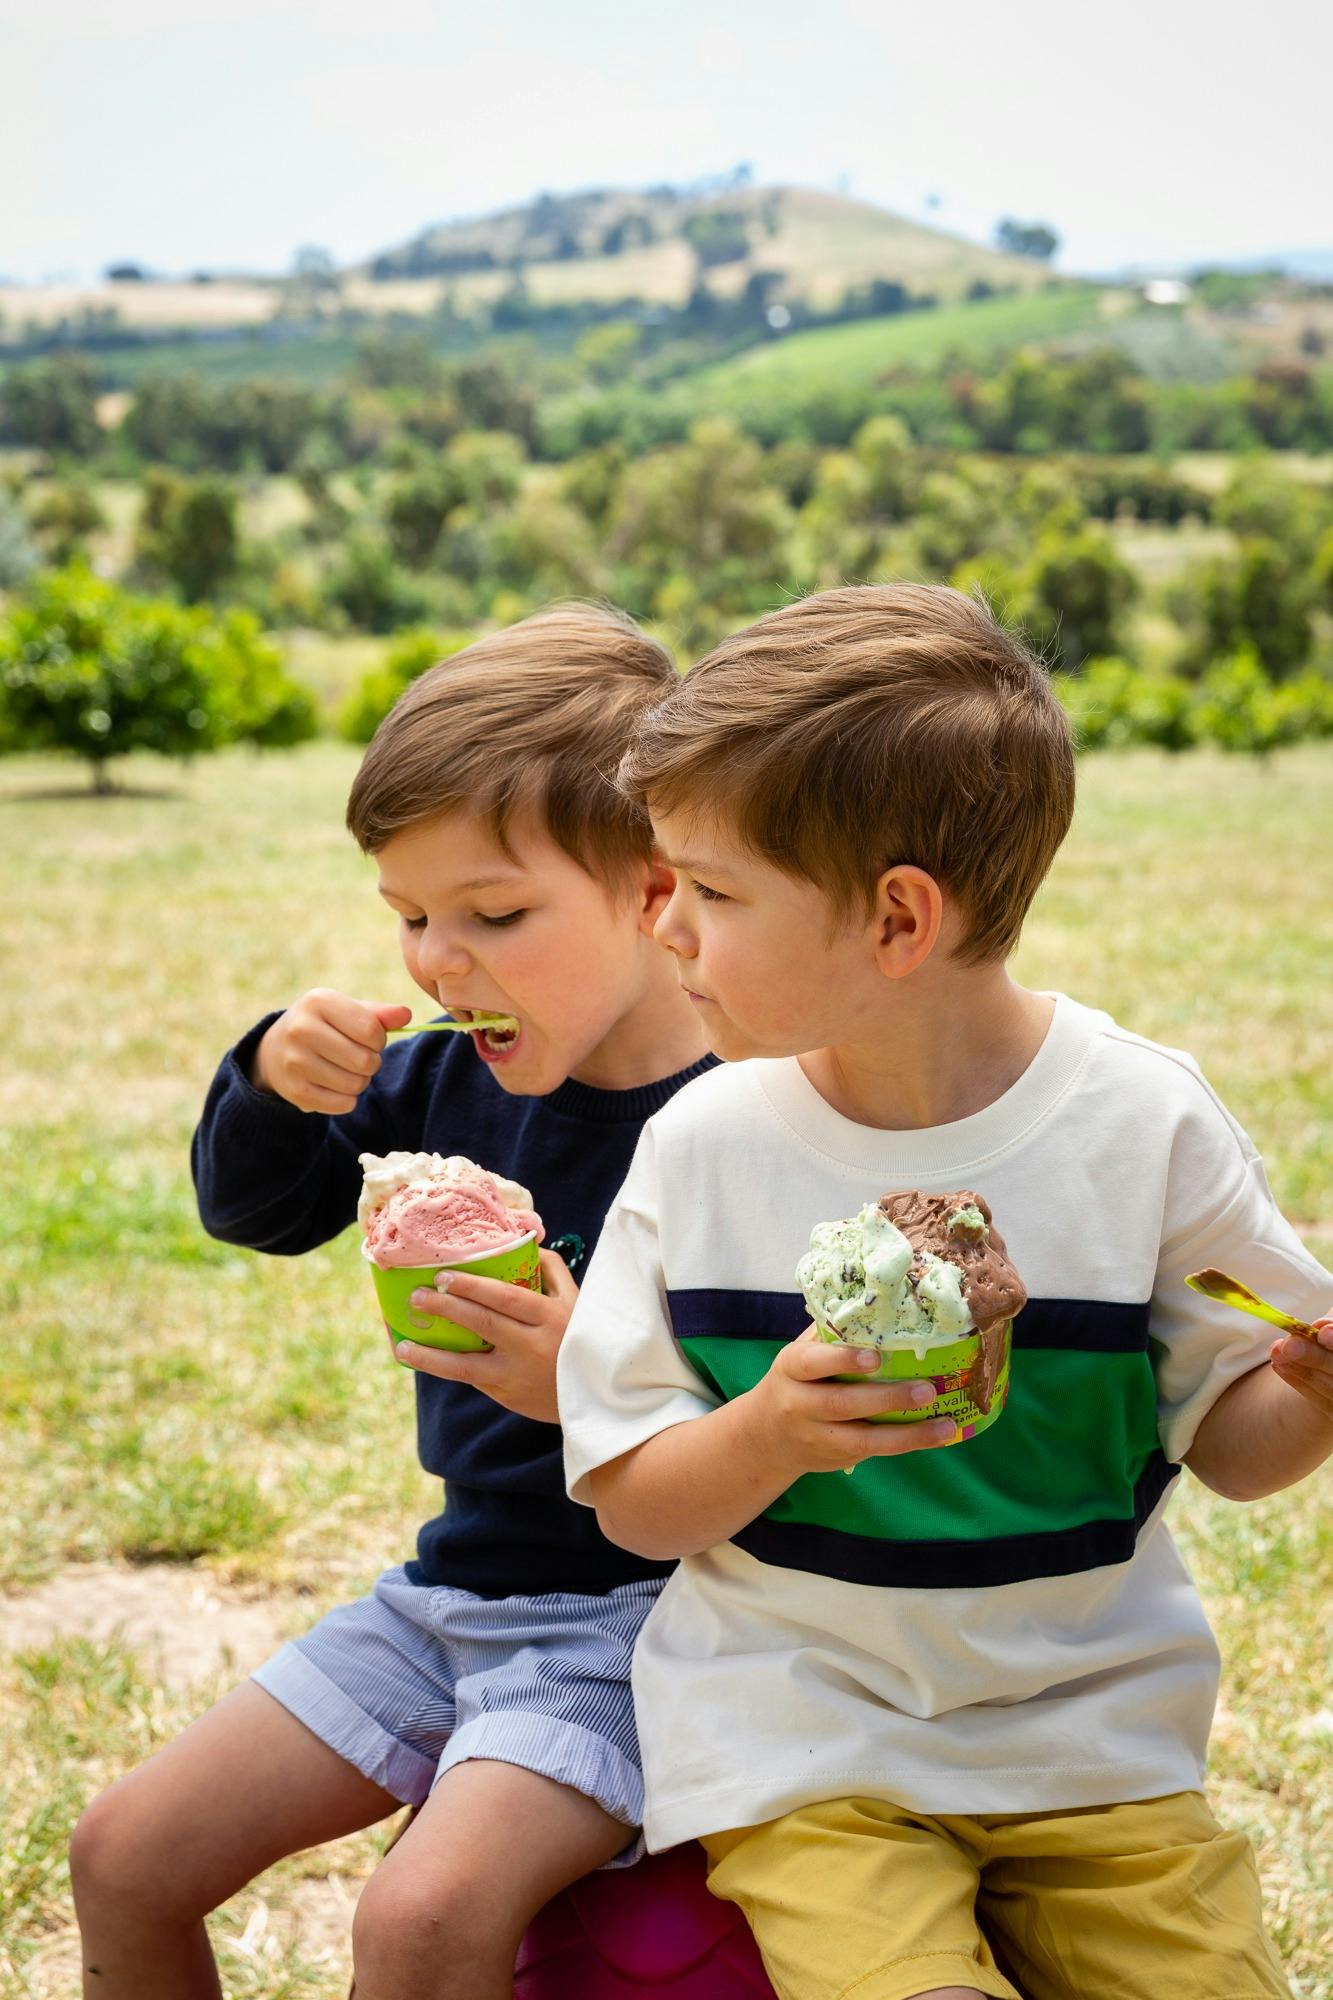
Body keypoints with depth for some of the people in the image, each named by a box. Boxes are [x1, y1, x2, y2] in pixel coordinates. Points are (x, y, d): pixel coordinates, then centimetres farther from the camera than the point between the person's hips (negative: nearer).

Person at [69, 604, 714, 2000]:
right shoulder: (447, 1084, 2)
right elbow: (252, 1208, 14)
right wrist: (271, 1082, -6)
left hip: (625, 1614, -7)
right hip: (447, 1589, 7)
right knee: (126, 1857, 5)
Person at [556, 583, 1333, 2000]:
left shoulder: (1146, 1126, -9)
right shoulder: (703, 1146, -6)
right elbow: (631, 1505, -3)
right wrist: (769, 1436, -23)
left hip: (1087, 1722, 1)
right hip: (799, 1731, -1)